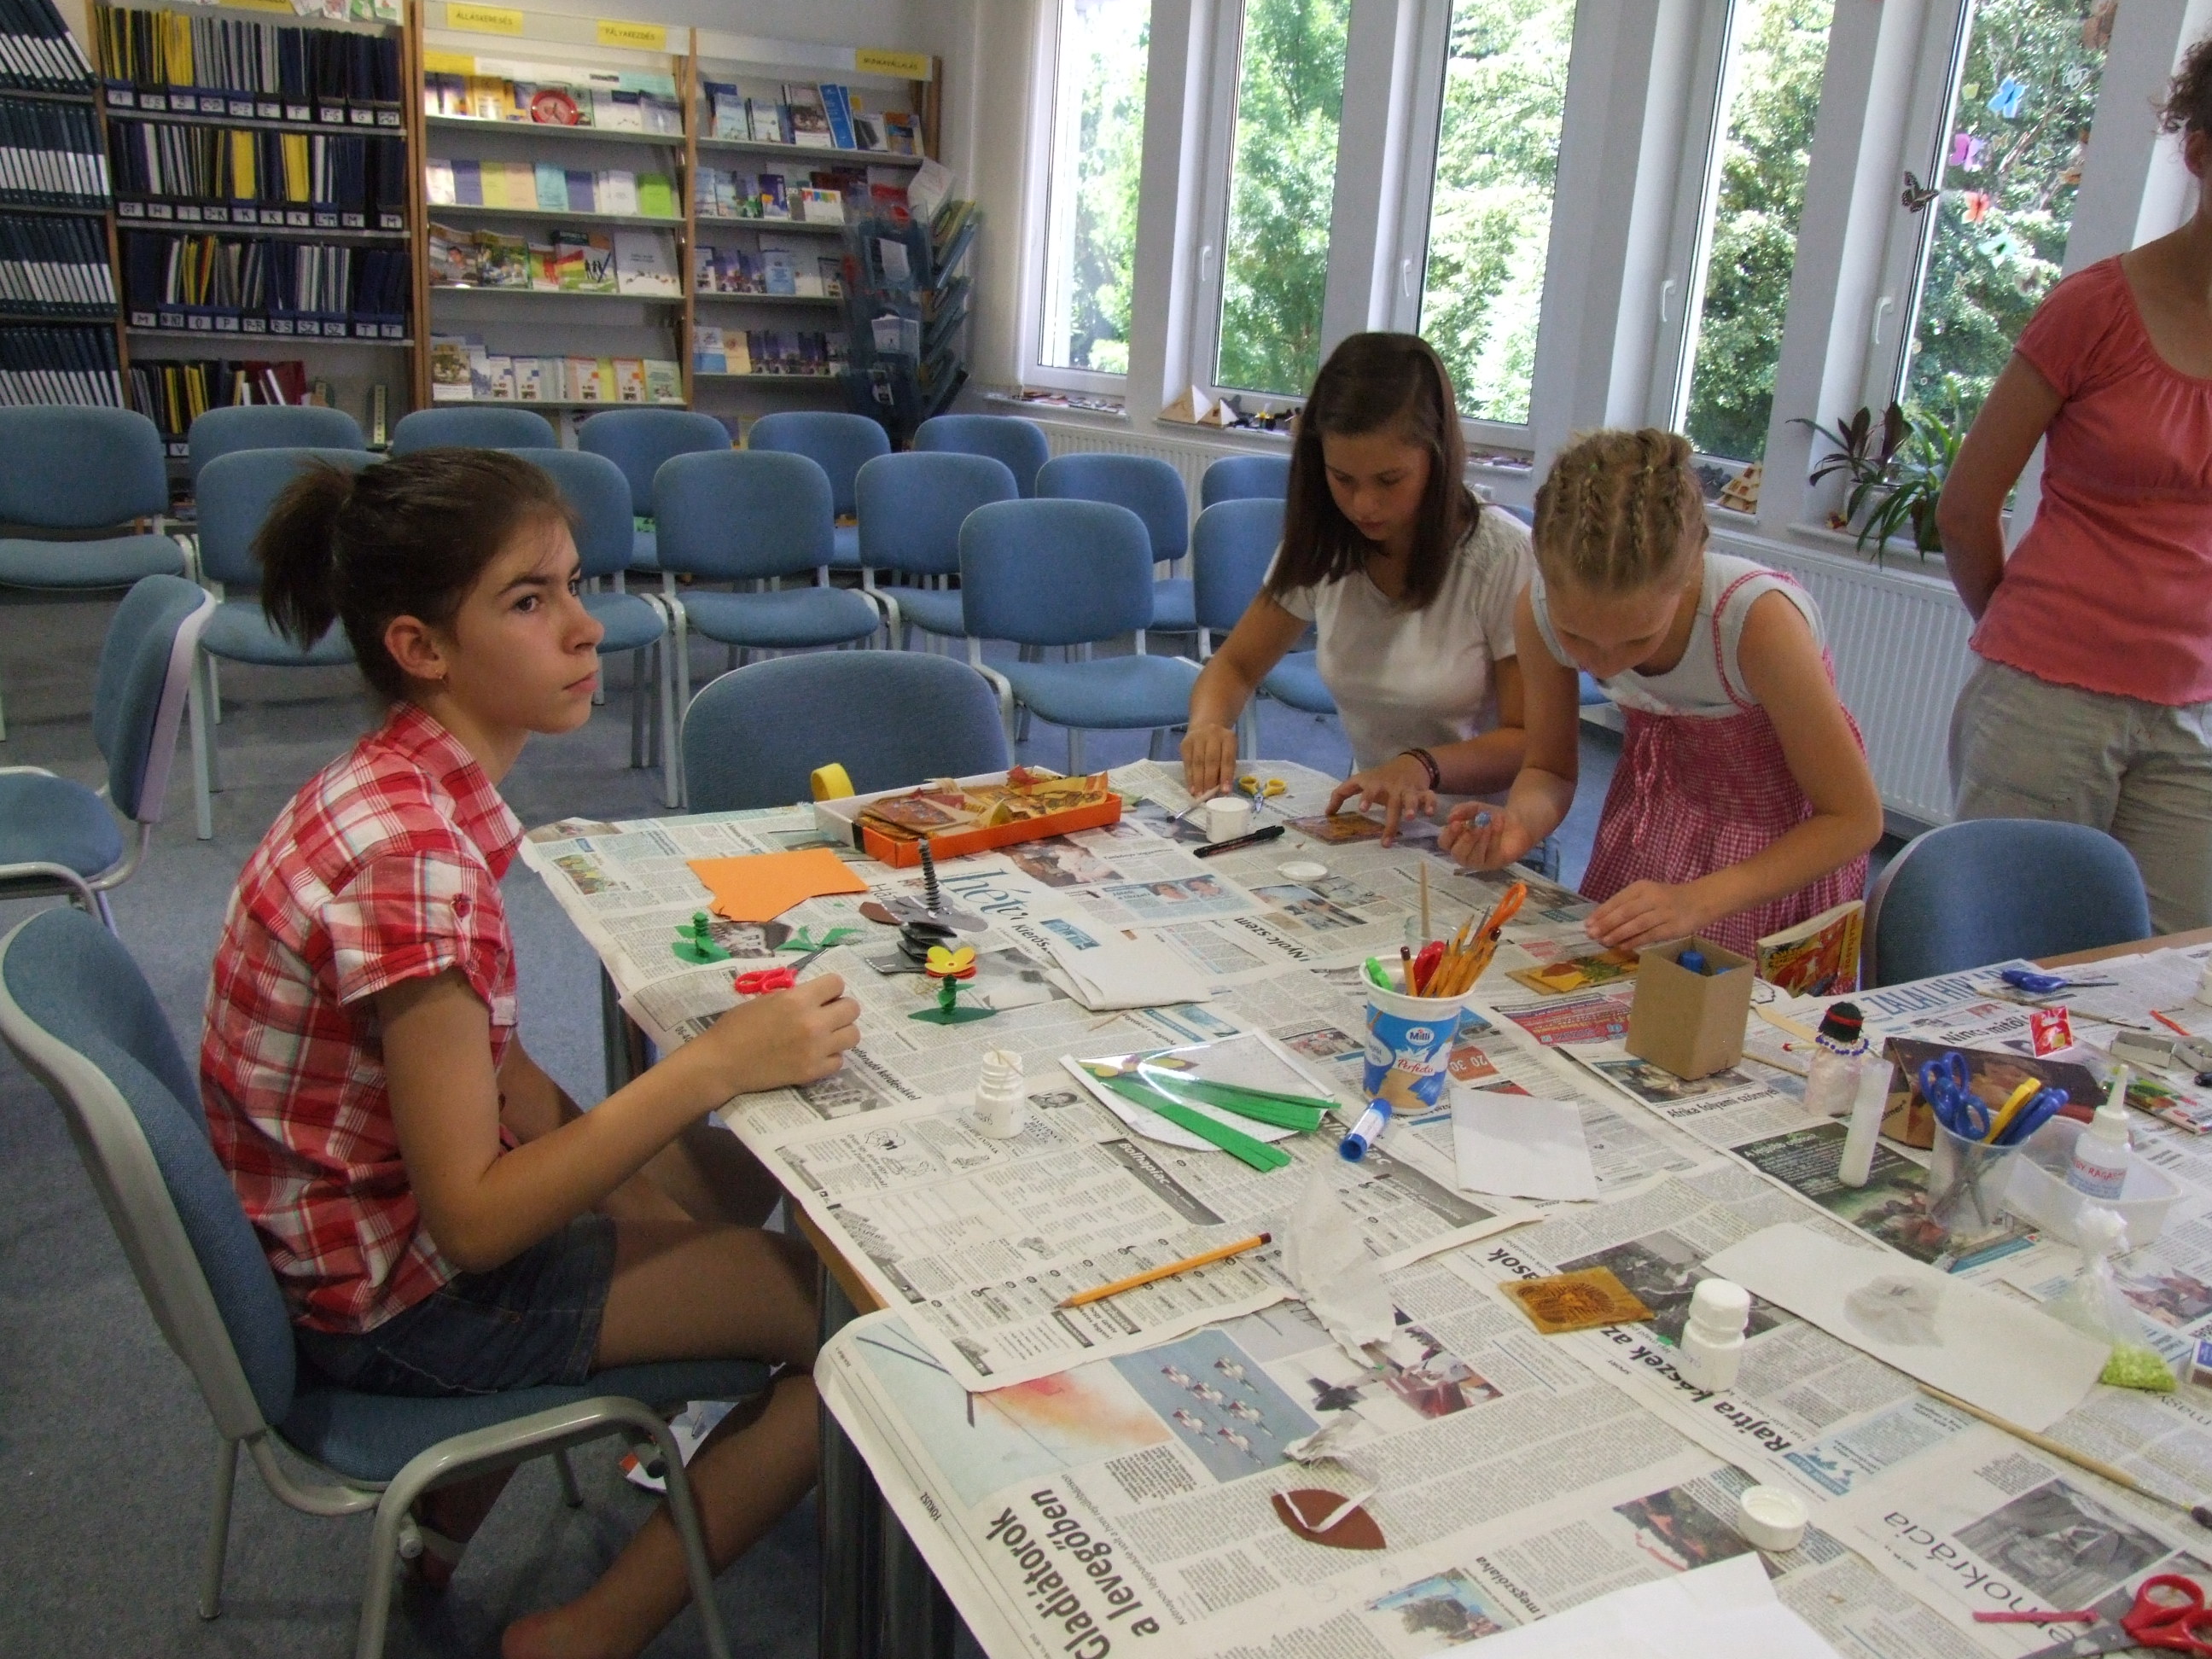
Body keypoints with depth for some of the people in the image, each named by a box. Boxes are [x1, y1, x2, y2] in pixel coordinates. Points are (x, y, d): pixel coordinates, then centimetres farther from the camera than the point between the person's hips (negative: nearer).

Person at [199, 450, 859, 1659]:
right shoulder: (412, 855, -30)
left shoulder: (402, 784, -1)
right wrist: (717, 1066, -26)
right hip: (393, 1298, -9)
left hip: (377, 1206, 9)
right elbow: (473, 1221, -27)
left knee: (727, 1177, 25)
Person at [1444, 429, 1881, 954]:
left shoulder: (1757, 617, -33)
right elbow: (1549, 770, -6)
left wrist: (1698, 901, -33)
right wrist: (1520, 823, -28)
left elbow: (1855, 819, -23)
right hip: (1656, 806, 2)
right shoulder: (1541, 608, -22)